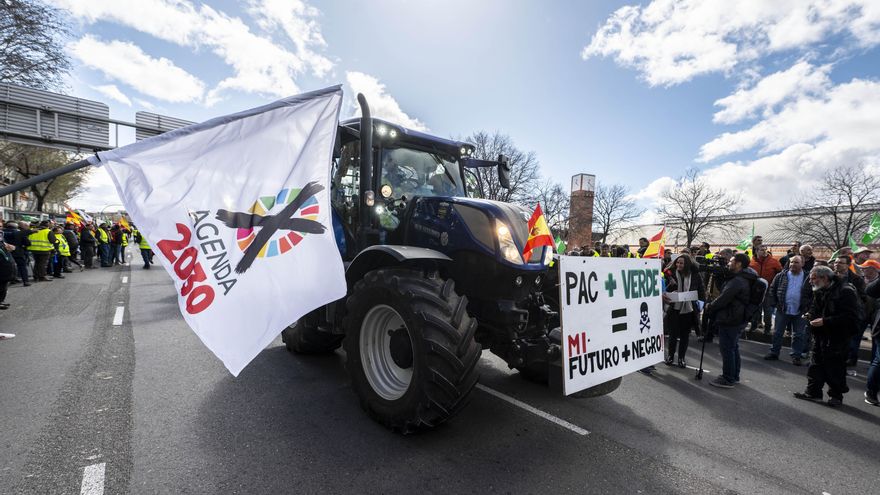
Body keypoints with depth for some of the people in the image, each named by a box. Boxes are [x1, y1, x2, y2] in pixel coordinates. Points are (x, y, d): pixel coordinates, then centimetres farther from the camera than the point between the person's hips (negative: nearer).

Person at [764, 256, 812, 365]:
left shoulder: (808, 278, -1)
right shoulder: (781, 276, 2)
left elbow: (813, 294, 3)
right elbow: (772, 290, 8)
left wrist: (807, 306, -5)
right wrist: (774, 303, 1)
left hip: (799, 312, -1)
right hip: (782, 310, 1)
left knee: (798, 335, 7)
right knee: (777, 333, 8)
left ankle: (796, 356, 18)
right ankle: (774, 352, 18)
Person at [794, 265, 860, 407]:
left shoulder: (845, 291, -16)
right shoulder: (819, 291, 10)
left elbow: (849, 317, -21)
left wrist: (824, 321, -25)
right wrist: (811, 315, 4)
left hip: (836, 338, -8)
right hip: (820, 336, 8)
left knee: (835, 367, 3)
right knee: (816, 365, 13)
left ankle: (836, 395, 20)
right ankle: (813, 391, 22)